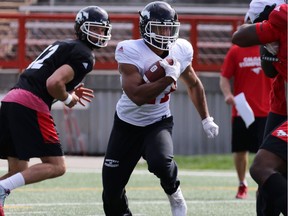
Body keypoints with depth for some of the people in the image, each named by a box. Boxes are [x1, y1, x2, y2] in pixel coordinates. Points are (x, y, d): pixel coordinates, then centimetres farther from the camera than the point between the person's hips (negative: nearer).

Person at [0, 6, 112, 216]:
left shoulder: (63, 45, 26)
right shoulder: (84, 56, -3)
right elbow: (53, 83, -15)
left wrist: (70, 92, 22)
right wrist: (68, 98, 4)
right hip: (31, 106, -9)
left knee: (18, 172, 14)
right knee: (56, 166, -3)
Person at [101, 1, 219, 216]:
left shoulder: (181, 50, -7)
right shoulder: (130, 51, -23)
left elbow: (194, 85, 13)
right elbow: (137, 96, -33)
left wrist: (206, 119, 15)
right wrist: (168, 78, -32)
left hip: (158, 122, 1)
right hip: (128, 124, -1)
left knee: (160, 161, -32)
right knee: (112, 189, 1)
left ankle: (174, 194, 0)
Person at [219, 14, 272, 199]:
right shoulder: (236, 51, 3)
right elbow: (224, 78, 3)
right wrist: (228, 94, -15)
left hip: (265, 111, -1)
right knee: (240, 150, 4)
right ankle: (242, 185, 22)